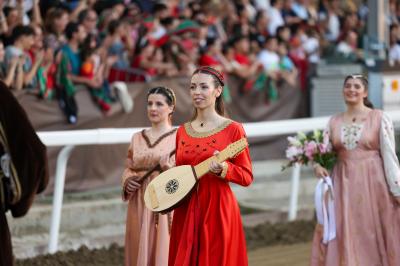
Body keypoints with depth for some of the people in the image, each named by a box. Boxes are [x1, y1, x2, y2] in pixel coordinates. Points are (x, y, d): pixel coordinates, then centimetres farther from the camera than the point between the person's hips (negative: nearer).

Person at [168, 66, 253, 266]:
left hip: (218, 210, -5)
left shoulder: (232, 129, -5)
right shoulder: (182, 131, 9)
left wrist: (223, 169, -23)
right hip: (185, 211, 5)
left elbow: (247, 177, -5)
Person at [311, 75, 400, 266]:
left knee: (373, 235, 0)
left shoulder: (379, 118, -2)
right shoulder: (334, 122, 9)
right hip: (343, 185, 3)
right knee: (345, 237, 1)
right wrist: (318, 165, -10)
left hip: (372, 183, -3)